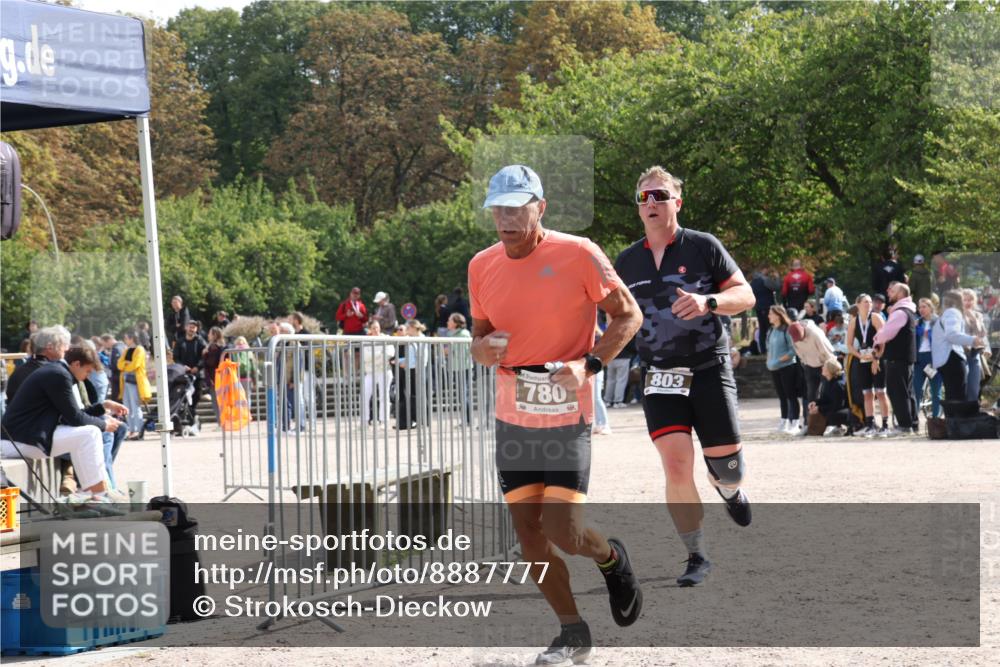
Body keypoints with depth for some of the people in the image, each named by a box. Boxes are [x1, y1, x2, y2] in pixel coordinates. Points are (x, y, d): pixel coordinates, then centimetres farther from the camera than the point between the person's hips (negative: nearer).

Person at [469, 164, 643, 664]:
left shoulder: (578, 254, -11)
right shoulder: (482, 266, 4)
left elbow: (628, 315, -4)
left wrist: (589, 364, -18)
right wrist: (481, 349, -8)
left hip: (566, 417, -5)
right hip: (512, 418, 5)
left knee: (563, 533, -11)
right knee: (528, 534, 5)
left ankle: (611, 559, 24)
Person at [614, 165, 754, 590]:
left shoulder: (703, 247, -1)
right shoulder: (627, 261, 8)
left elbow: (746, 295, -3)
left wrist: (707, 301, -21)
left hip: (710, 368, -2)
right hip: (661, 377, 2)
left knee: (728, 468, -1)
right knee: (676, 467, -13)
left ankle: (729, 489, 39)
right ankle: (697, 558, 0)